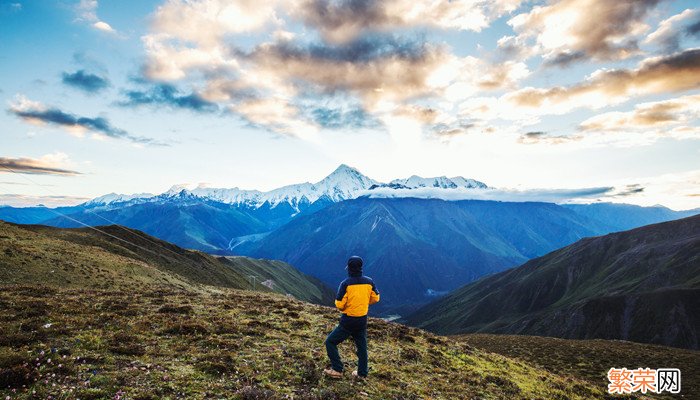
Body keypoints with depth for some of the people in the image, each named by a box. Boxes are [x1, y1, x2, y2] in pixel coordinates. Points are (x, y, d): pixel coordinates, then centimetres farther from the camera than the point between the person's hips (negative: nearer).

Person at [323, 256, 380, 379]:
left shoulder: (346, 283, -18)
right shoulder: (369, 282, -5)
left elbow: (339, 304, -18)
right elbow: (375, 298, 7)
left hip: (348, 321, -5)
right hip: (363, 320, 5)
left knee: (330, 342, 9)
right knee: (362, 346, 21)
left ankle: (337, 370, 7)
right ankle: (362, 373, 28)